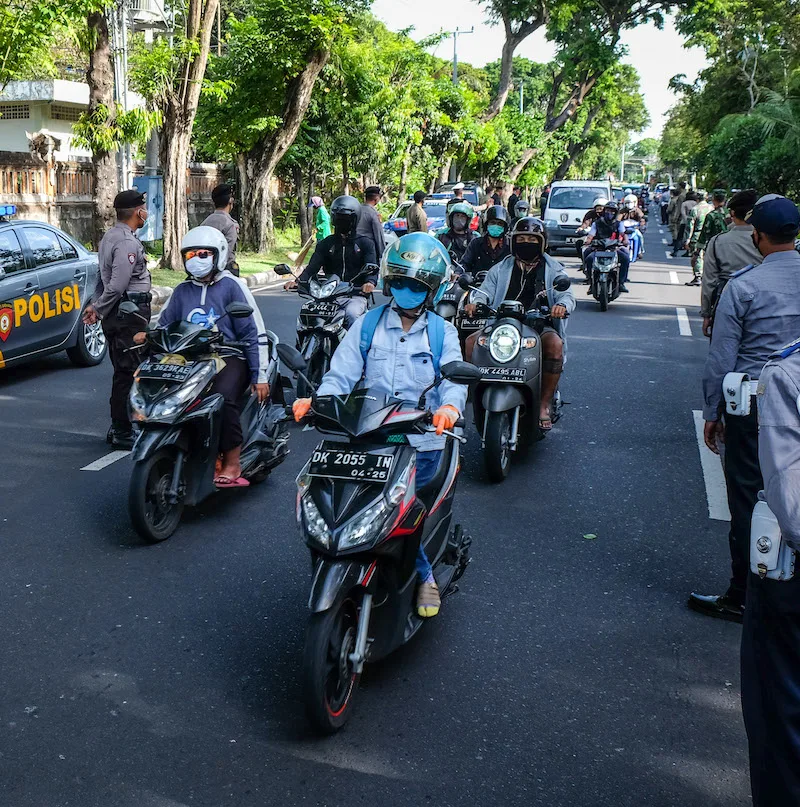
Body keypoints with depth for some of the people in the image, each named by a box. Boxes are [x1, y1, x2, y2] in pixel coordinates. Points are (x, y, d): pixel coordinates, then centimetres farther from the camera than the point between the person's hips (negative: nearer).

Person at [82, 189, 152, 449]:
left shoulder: (110, 237, 17)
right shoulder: (128, 242, -17)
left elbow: (102, 278, 20)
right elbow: (117, 286, -22)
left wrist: (95, 305, 14)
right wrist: (99, 310, -11)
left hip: (116, 314, 10)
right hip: (129, 313, -10)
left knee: (123, 372, 16)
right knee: (128, 373, -6)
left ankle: (118, 428, 23)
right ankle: (123, 433, -2)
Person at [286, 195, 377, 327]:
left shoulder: (365, 243, 10)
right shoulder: (325, 244, 17)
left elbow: (371, 268, -3)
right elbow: (313, 266, 4)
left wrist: (370, 282, -28)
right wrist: (298, 281, -17)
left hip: (356, 295, -2)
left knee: (351, 314, -35)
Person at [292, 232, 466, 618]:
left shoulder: (443, 333, 8)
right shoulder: (368, 325, 11)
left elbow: (454, 378, -8)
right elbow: (341, 374, 1)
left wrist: (449, 407, -31)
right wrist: (316, 401, -19)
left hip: (421, 444, -2)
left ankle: (422, 577, 3)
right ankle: (422, 573, 2)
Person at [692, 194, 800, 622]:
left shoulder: (744, 285, -13)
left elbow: (721, 357, -10)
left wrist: (712, 411, 0)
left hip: (752, 405, -4)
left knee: (748, 498, 4)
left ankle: (741, 596, 13)